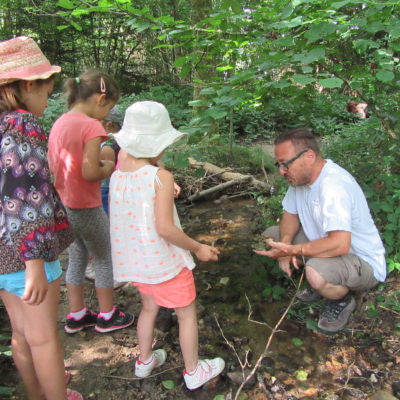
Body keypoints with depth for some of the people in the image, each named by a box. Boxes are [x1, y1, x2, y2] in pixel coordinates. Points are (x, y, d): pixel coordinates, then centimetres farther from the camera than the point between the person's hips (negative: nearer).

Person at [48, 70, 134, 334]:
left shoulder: (59, 123, 6)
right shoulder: (91, 126, -19)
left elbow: (51, 166, 10)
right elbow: (90, 173, -26)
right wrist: (107, 169, -5)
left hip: (63, 206, 8)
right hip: (86, 208, -8)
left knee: (77, 258, 21)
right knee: (105, 260, 11)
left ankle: (77, 315, 35)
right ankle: (107, 316, 28)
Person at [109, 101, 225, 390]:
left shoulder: (118, 174, -7)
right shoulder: (161, 176, -24)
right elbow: (164, 228, -26)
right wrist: (198, 248, -14)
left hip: (134, 258, 7)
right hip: (164, 261, -6)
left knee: (150, 306, 29)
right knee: (187, 313, 15)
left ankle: (145, 360, 46)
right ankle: (194, 371, 32)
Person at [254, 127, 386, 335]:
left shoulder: (333, 185, -32)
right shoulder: (301, 176, -4)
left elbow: (340, 244, -40)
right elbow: (290, 214, 6)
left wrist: (292, 250, -33)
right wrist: (285, 243, -14)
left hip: (364, 262, -8)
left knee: (317, 272, -38)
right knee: (271, 235, 1)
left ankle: (343, 300, -1)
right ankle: (319, 283, 13)